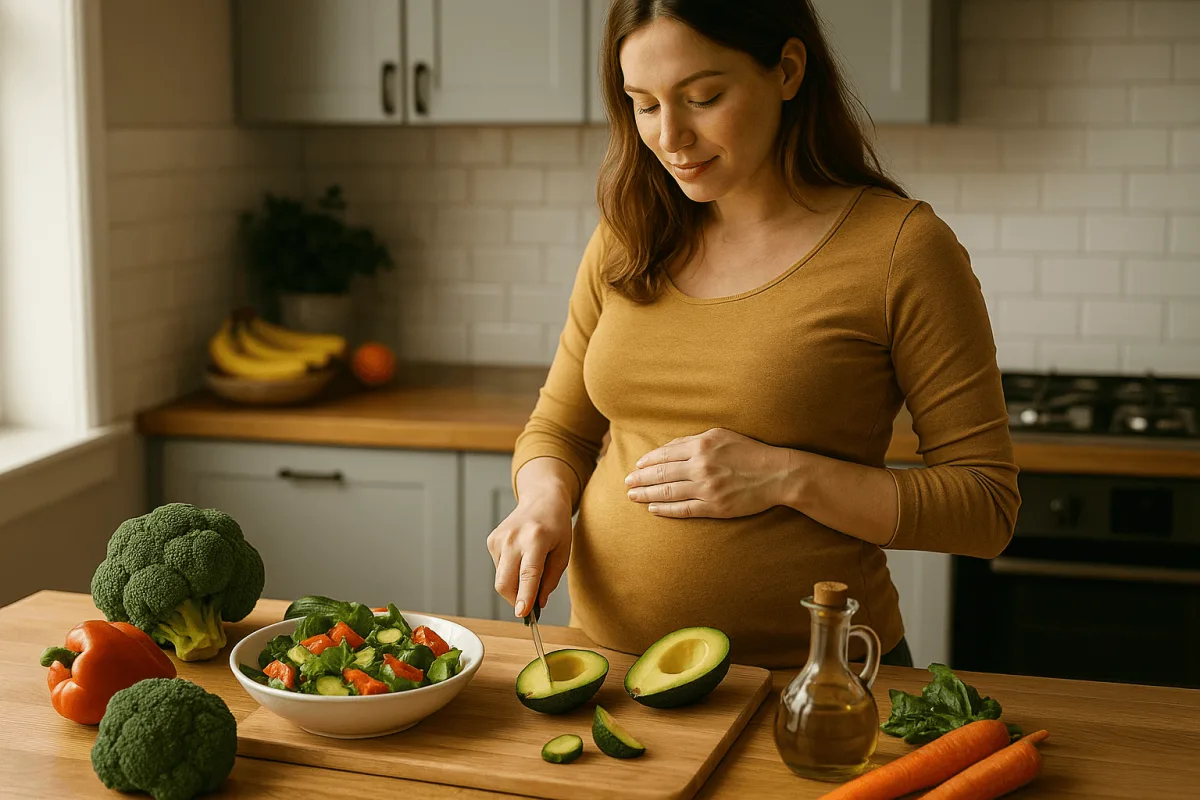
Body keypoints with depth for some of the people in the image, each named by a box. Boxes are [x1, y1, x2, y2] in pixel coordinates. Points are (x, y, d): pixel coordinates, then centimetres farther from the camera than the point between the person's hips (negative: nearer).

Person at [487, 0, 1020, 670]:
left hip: (808, 682, -4)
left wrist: (788, 478, -23)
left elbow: (988, 507, -12)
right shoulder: (628, 240, 2)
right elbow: (559, 429, 12)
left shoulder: (901, 249, -13)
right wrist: (544, 500, -10)